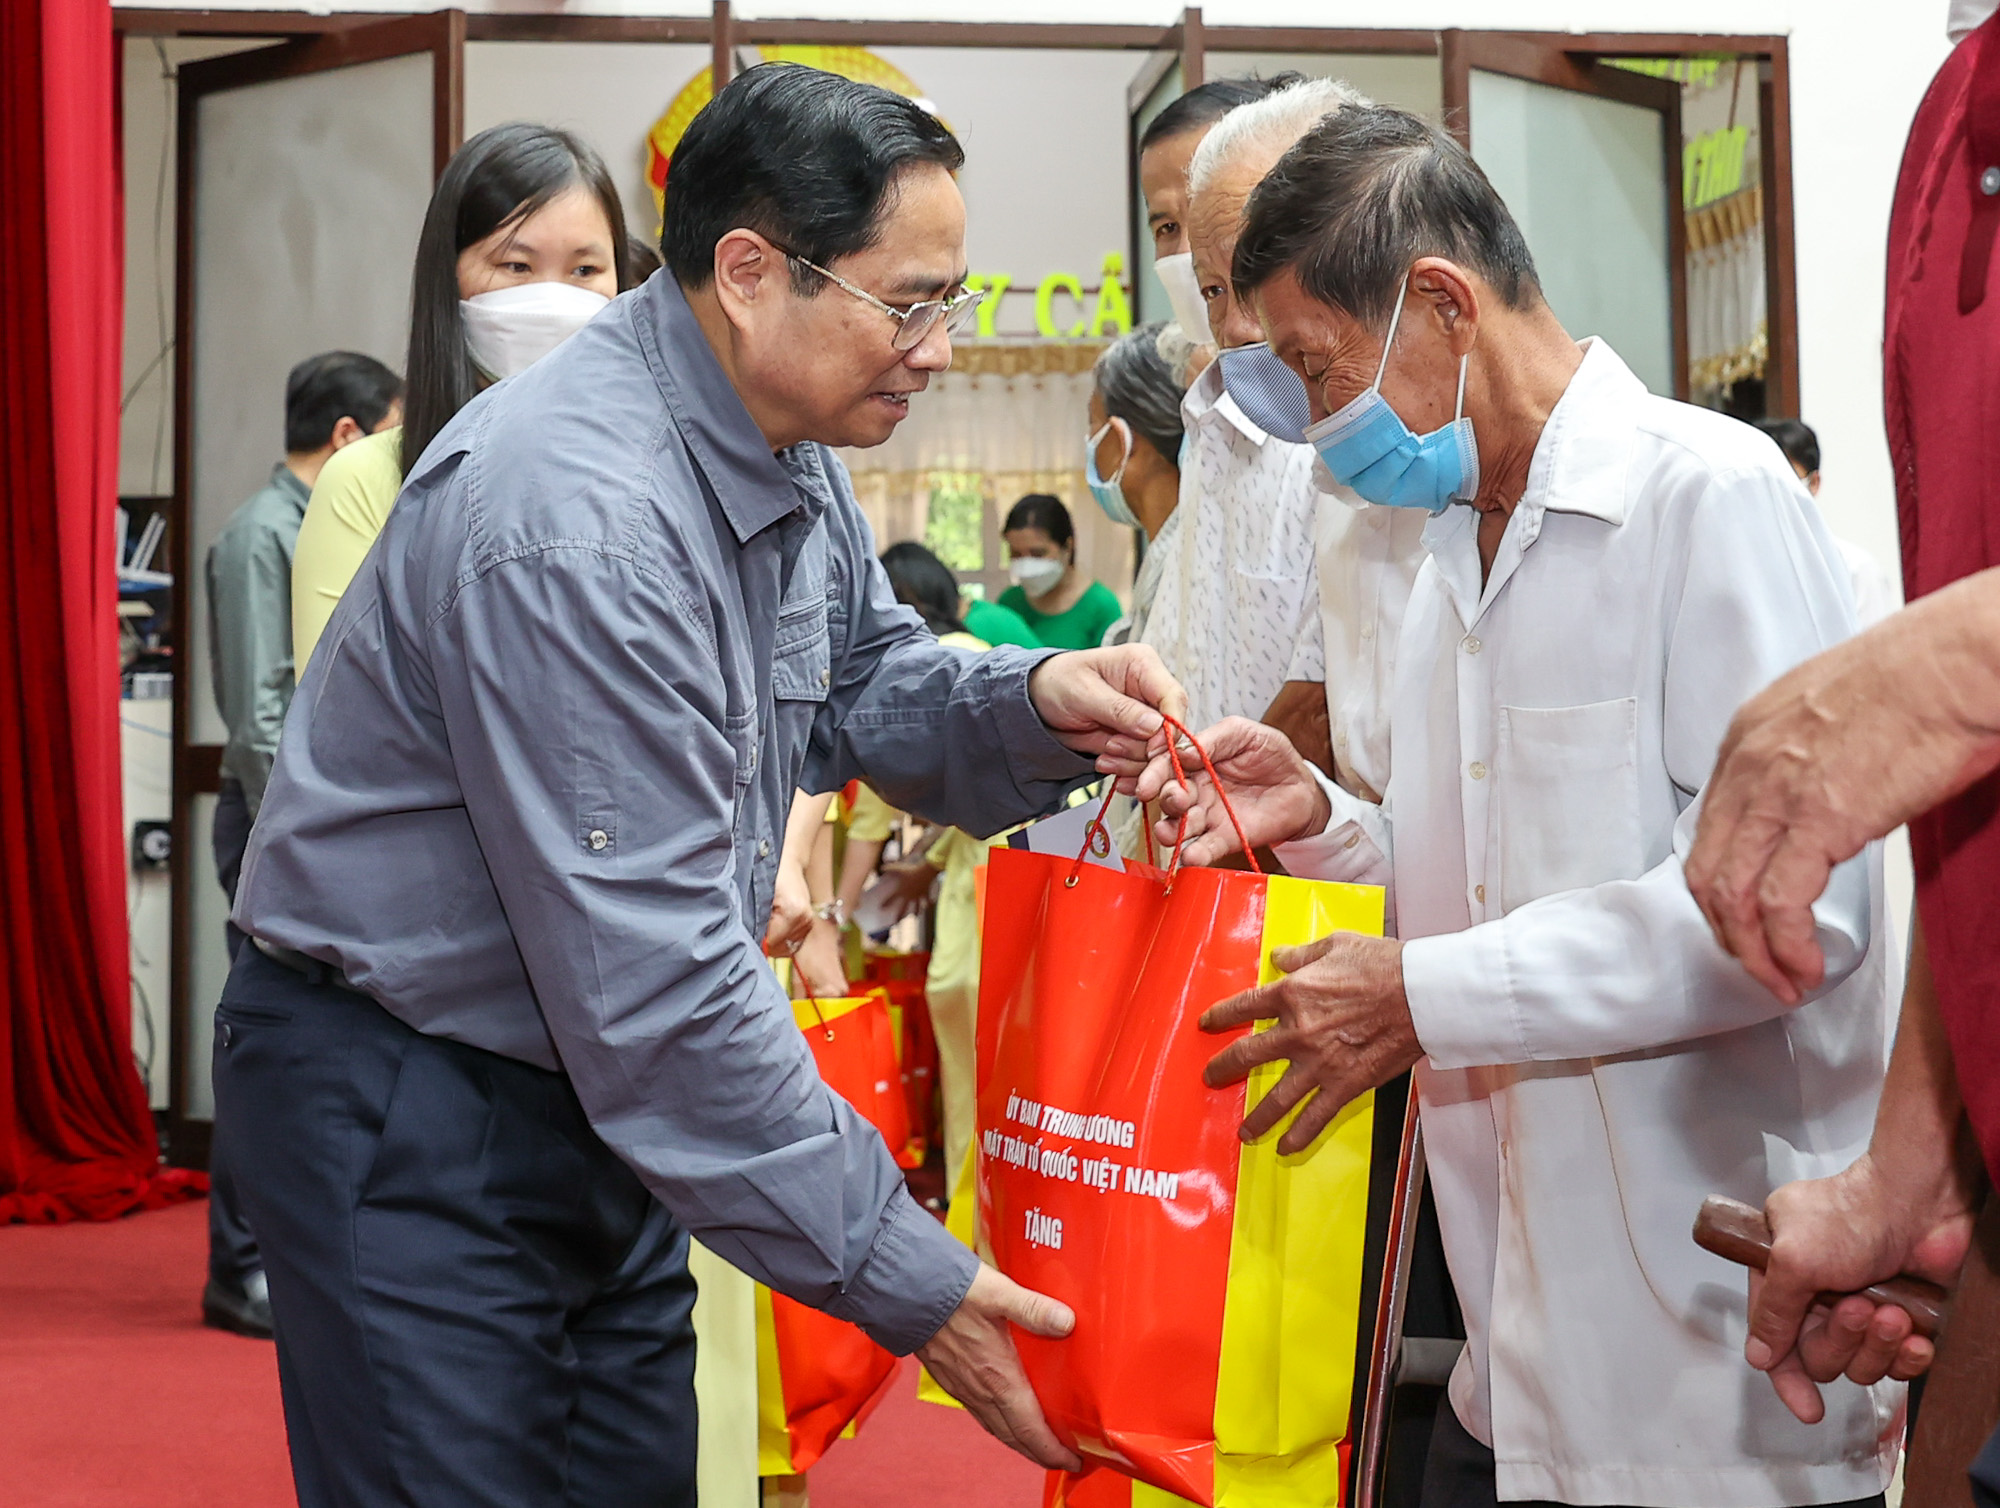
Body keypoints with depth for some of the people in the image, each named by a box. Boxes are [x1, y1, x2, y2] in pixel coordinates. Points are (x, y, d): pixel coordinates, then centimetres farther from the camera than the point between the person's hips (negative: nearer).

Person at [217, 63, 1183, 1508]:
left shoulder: (783, 446, 1)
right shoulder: (574, 522, -30)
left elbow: (863, 681, 12)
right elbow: (652, 980, -31)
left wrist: (1033, 702, -12)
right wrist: (904, 1281, -26)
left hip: (591, 1088, 9)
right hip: (407, 1117, -9)